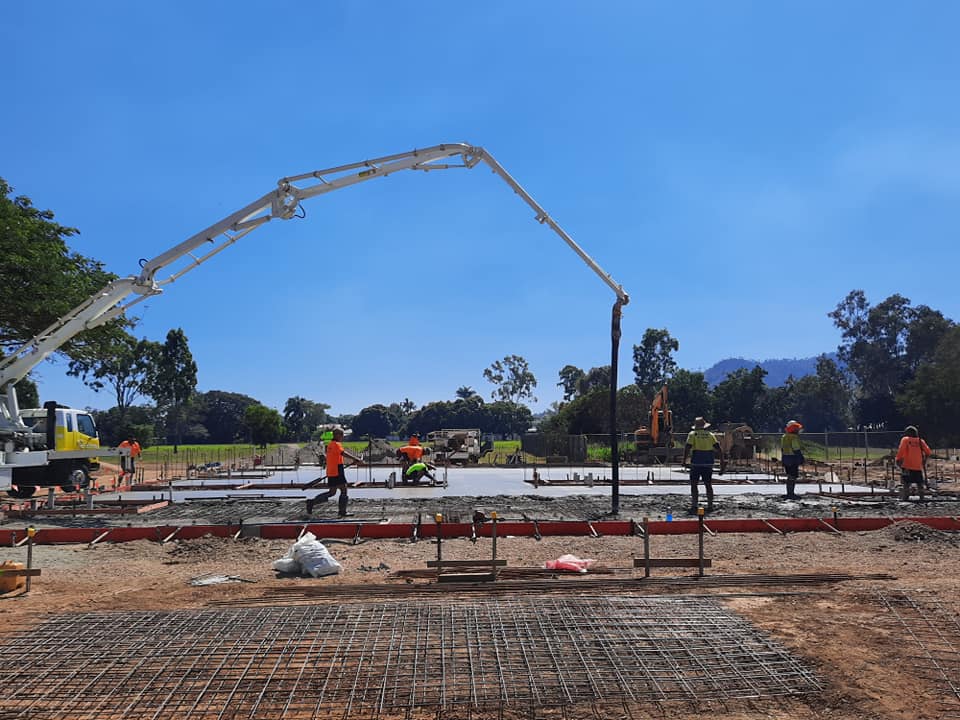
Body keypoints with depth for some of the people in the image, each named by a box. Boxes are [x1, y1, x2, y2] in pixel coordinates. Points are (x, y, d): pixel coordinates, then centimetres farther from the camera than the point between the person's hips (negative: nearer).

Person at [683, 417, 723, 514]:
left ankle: (694, 505, -5)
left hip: (696, 463, -3)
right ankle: (710, 506, 13)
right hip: (708, 463, 3)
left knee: (693, 484, 3)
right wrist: (722, 460, 7)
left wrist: (684, 460, -9)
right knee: (708, 485, 12)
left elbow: (687, 447, -10)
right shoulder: (710, 435, 10)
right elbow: (718, 448, 3)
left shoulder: (692, 434, 2)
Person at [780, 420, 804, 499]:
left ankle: (789, 493, 19)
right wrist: (801, 459, -8)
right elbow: (797, 449, -16)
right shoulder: (794, 437, -15)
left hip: (785, 458, 8)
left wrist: (783, 460, 21)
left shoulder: (784, 437, 12)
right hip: (793, 459, -8)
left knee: (789, 476, 15)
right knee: (793, 477, -4)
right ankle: (791, 494, -4)